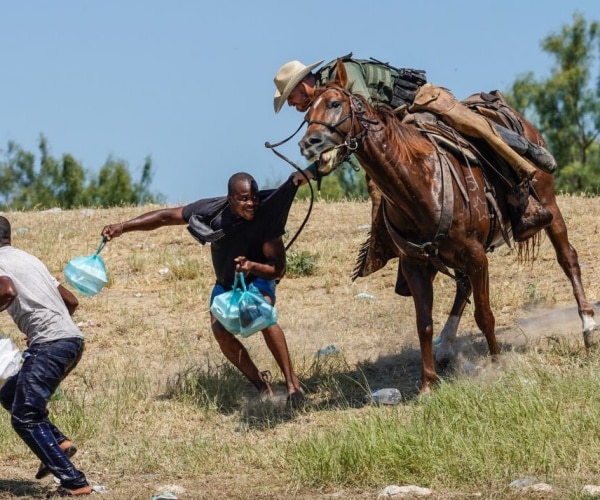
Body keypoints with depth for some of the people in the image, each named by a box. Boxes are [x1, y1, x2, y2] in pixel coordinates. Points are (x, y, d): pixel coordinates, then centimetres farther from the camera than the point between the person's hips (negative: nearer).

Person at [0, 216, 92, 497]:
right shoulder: (29, 260, 26)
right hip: (72, 339, 9)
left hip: (50, 344, -9)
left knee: (24, 418, -6)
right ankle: (58, 443, 6)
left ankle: (75, 483, -13)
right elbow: (71, 301, 27)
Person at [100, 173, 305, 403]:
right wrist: (123, 227, -23)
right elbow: (165, 216, -16)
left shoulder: (266, 217, -31)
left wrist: (253, 266, -50)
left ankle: (293, 383, -28)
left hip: (258, 278, -3)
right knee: (219, 329, -22)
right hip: (226, 282, 3)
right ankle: (262, 386, -8)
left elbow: (278, 269, -29)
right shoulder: (212, 210, -26)